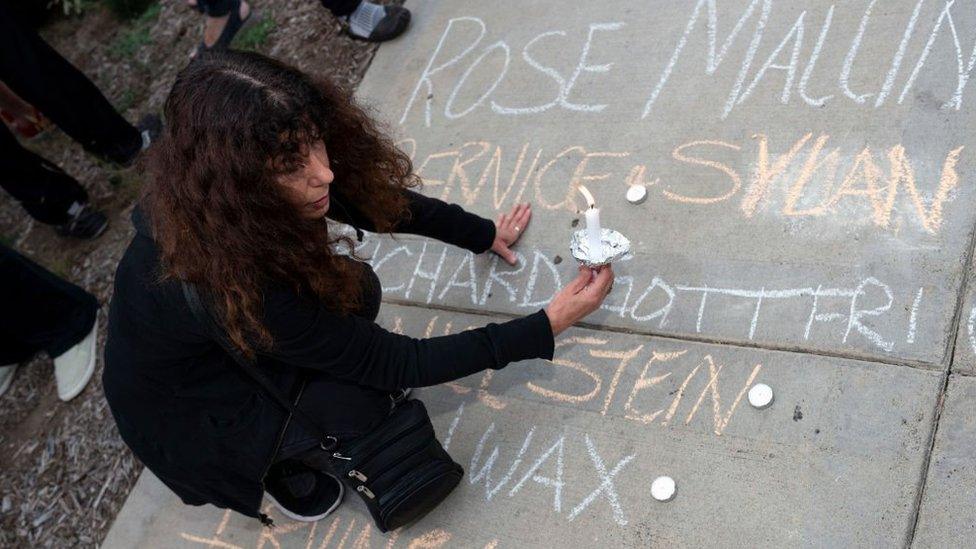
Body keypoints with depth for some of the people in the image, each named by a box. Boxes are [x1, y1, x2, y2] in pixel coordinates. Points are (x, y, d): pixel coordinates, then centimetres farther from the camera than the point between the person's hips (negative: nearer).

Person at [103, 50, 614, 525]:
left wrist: (481, 233, 5)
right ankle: (280, 464, 5)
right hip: (184, 412, -6)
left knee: (355, 290, -15)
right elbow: (398, 364, -31)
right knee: (355, 403, -27)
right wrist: (547, 326, -29)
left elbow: (369, 200, -3)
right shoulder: (234, 286, -41)